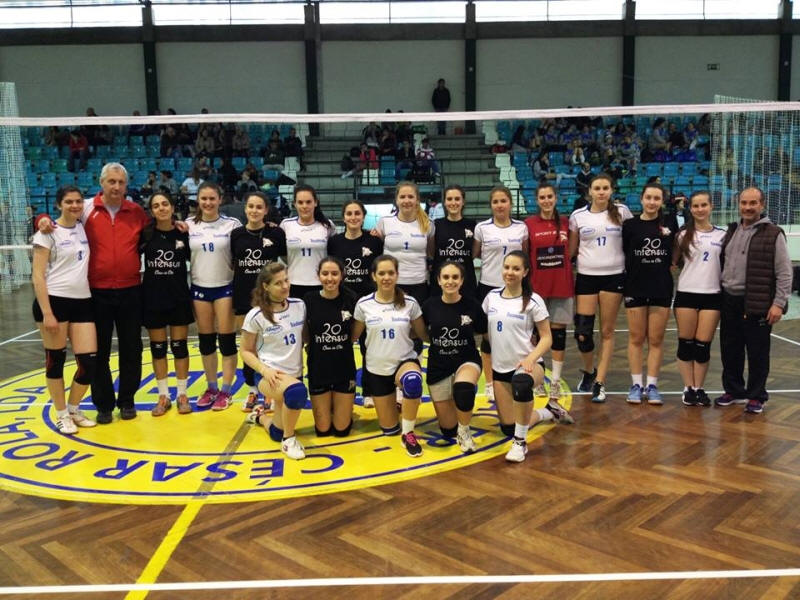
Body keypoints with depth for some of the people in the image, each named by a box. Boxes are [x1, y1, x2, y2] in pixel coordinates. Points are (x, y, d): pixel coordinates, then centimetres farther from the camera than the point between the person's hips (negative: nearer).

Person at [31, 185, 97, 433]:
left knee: (89, 362, 0)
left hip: (82, 302, 5)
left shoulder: (83, 228, 10)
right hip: (54, 301, -5)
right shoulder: (48, 233, -4)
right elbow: (37, 276, -9)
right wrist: (47, 313, -15)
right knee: (56, 360, 4)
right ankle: (61, 415, 19)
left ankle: (74, 409, 22)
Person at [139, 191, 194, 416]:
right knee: (158, 347, 8)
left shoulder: (183, 233, -2)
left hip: (179, 297, -1)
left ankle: (182, 394, 16)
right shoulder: (145, 234, -2)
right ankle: (163, 396, 19)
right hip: (153, 297, 1)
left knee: (179, 345, 5)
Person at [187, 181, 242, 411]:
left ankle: (226, 391, 9)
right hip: (199, 288, 3)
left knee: (226, 339, 0)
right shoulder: (189, 225, 3)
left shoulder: (232, 224, -4)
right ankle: (211, 388, 21)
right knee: (205, 340, 9)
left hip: (225, 287, -3)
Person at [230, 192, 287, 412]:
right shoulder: (236, 234, 2)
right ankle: (252, 390, 23)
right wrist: (231, 293, 9)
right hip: (243, 296, 2)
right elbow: (232, 264, 12)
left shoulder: (276, 233, -5)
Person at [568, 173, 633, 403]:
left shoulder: (621, 212, 1)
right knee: (582, 332, -4)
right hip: (586, 277, 1)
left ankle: (599, 382, 12)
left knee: (607, 331, 3)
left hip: (614, 277, 0)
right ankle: (588, 371, 24)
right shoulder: (578, 216, 3)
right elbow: (572, 249, 11)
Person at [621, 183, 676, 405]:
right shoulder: (630, 225, -1)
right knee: (636, 338, 6)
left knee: (656, 340, 5)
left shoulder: (670, 225, 4)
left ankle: (652, 385, 13)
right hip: (635, 288, -1)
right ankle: (636, 384, 14)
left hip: (662, 289, 1)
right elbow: (621, 255, 2)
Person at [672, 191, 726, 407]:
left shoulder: (722, 235, 6)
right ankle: (688, 388, 12)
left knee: (703, 345, 2)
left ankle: (700, 388, 13)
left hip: (712, 295, 0)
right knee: (686, 343, 3)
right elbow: (673, 261, 5)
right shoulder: (683, 235, 5)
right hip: (686, 294, 0)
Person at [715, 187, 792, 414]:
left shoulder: (773, 234, -6)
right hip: (729, 302, 6)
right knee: (730, 350, 13)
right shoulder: (731, 232, 12)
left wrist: (779, 303, -13)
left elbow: (784, 273, -8)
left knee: (757, 353, 3)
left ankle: (756, 396, 16)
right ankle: (733, 390, 27)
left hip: (757, 304, -6)